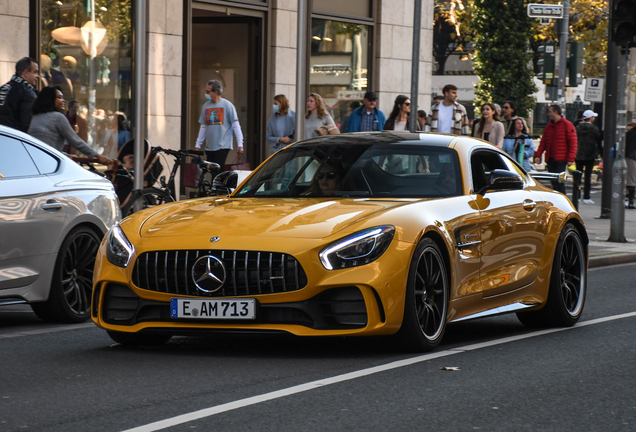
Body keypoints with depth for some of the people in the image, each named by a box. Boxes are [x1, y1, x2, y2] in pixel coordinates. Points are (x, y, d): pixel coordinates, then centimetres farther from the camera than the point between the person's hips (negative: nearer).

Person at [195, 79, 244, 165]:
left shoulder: (227, 105, -2)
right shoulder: (206, 106, 12)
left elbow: (235, 125, -2)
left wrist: (240, 144, -6)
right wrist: (198, 145, 16)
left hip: (223, 146, -5)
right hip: (209, 147, 5)